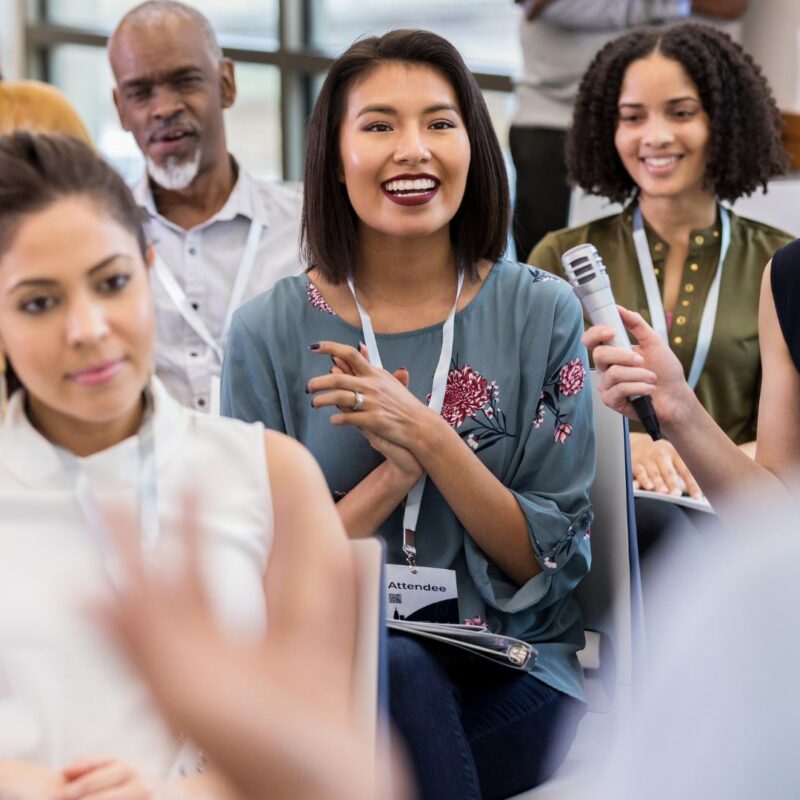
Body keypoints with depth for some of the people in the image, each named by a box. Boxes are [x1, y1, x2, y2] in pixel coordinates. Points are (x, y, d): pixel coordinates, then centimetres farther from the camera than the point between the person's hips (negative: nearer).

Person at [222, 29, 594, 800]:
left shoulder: (542, 314, 0)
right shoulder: (268, 333, 0)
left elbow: (545, 562, -1)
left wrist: (428, 436, -16)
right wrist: (392, 476, -16)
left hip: (512, 678, 0)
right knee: (394, 668, -34)